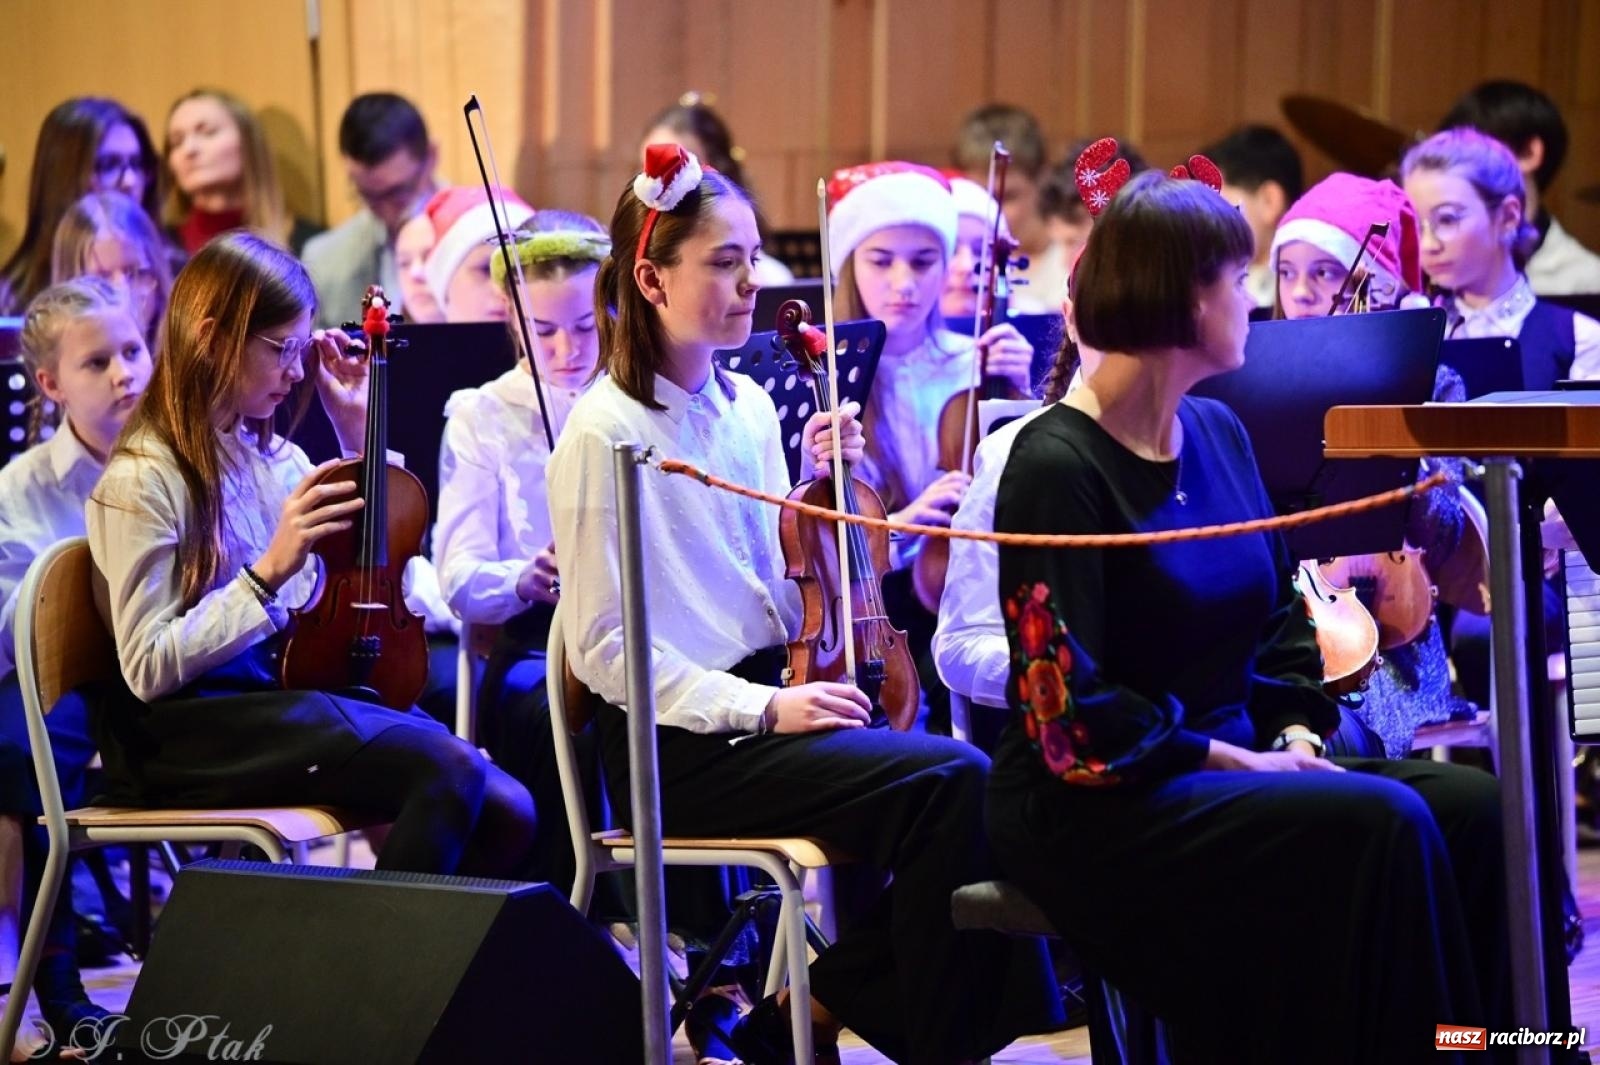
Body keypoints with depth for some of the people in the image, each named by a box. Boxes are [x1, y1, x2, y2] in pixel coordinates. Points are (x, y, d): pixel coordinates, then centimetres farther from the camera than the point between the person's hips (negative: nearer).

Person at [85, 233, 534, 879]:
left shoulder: (275, 457, 14)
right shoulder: (143, 480, -7)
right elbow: (147, 668, -13)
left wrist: (357, 433, 18)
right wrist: (266, 573, -21)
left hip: (291, 698, 7)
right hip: (190, 732, -7)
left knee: (504, 813, -16)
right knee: (448, 770, -29)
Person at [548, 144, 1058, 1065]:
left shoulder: (749, 406, 12)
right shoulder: (606, 431, -9)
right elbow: (603, 648, -12)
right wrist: (762, 709, -18)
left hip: (770, 702, 7)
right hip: (682, 743, -7)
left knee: (961, 781, -18)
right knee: (948, 782, -24)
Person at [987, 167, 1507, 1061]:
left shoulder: (1219, 434, 10)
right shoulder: (1056, 467, -14)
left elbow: (1281, 614, 19)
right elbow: (1071, 718, -18)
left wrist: (1297, 734, 2)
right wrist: (1235, 760, -16)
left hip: (1227, 770, 8)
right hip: (1098, 809, -8)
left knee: (1473, 807, -13)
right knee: (1379, 826, -27)